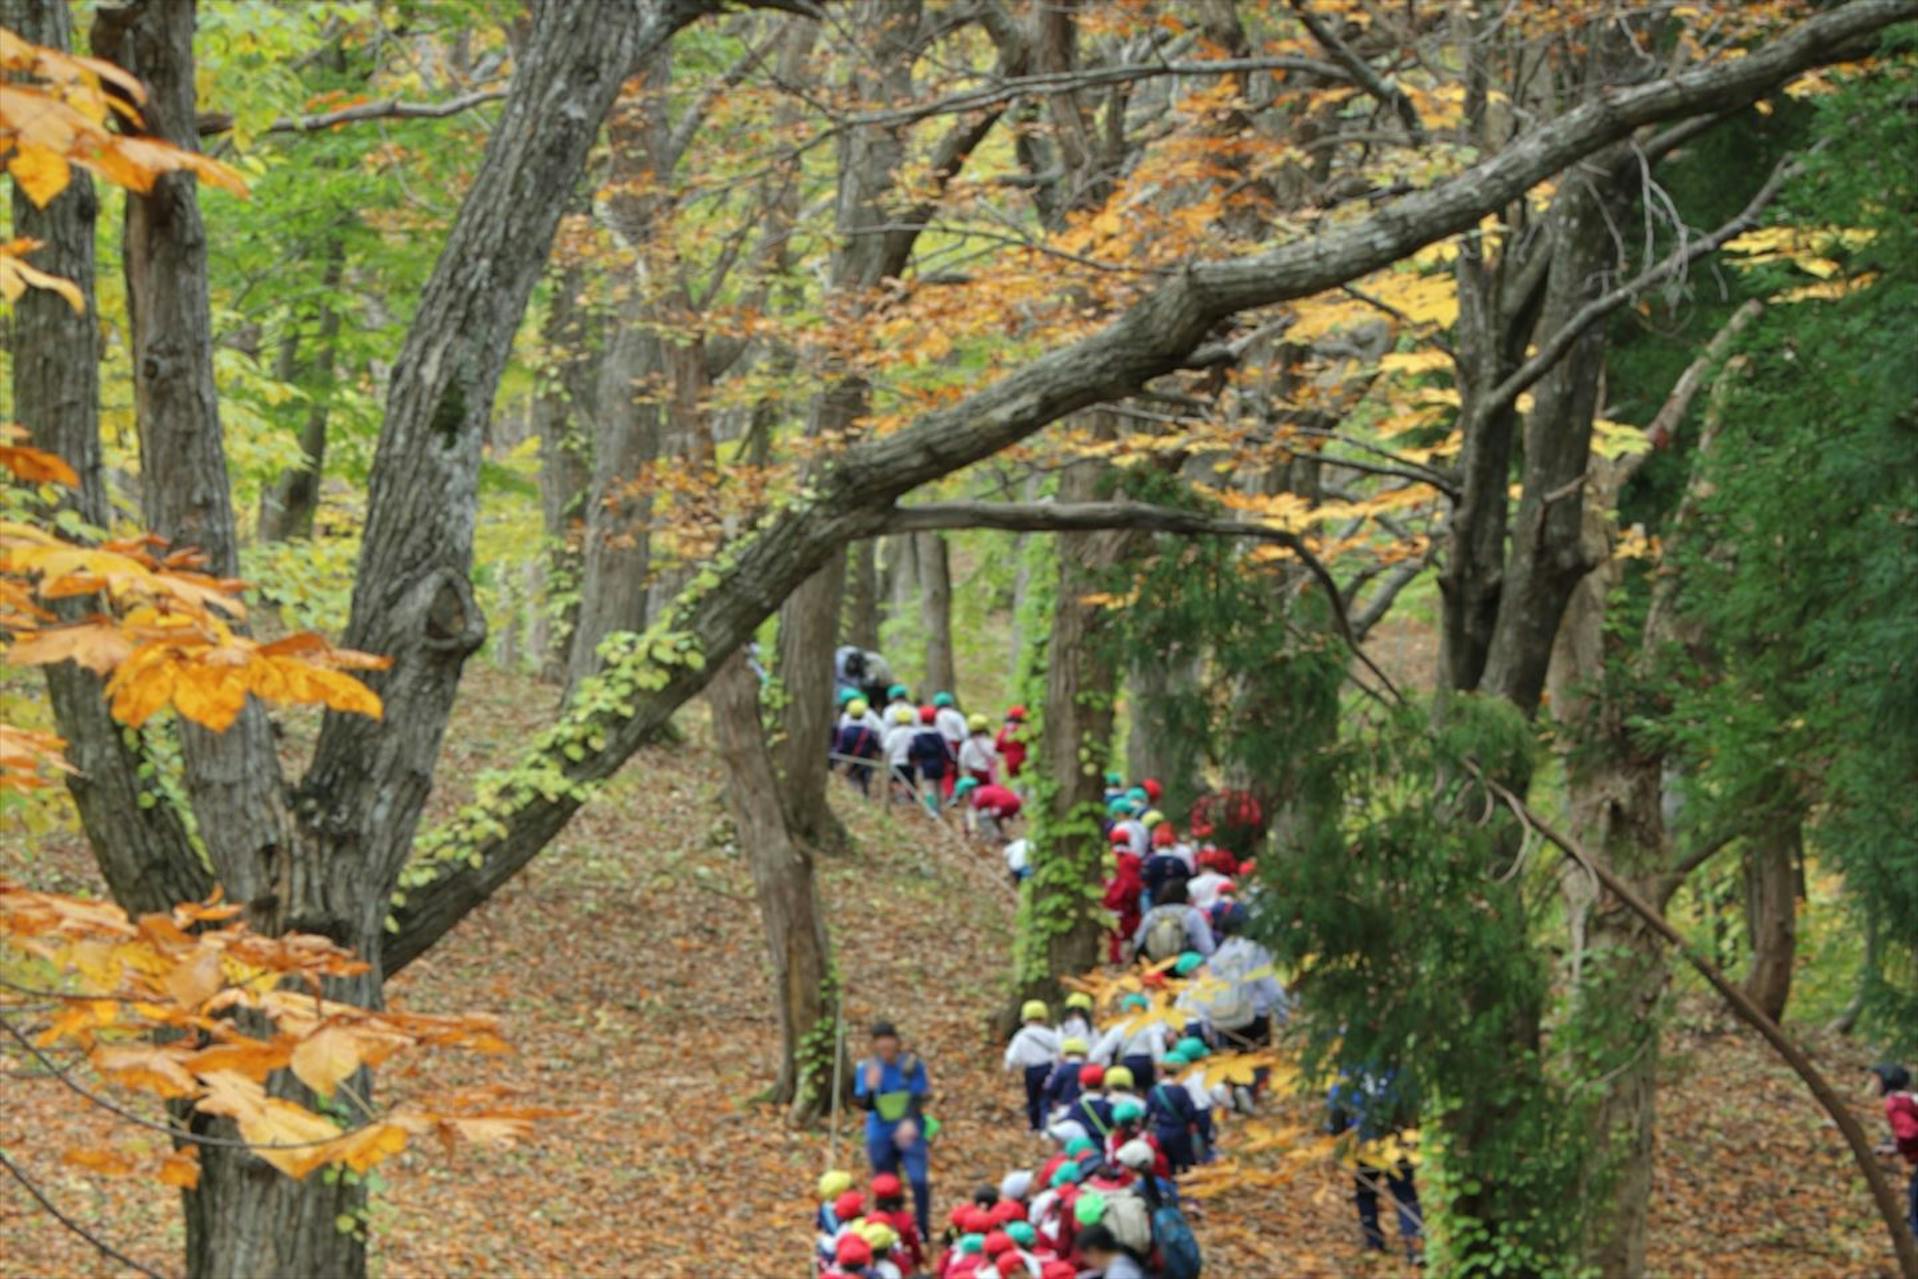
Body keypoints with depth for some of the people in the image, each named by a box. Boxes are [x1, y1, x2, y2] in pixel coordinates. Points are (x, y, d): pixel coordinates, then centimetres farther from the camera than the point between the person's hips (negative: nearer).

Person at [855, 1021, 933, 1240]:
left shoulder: (911, 1064, -4)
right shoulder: (866, 1069, -1)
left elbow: (918, 1098, -8)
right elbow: (864, 1105, -5)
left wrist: (910, 1122, -26)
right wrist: (870, 1088, -27)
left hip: (909, 1132, -2)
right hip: (880, 1135, 2)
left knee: (919, 1180, -14)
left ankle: (923, 1232, -2)